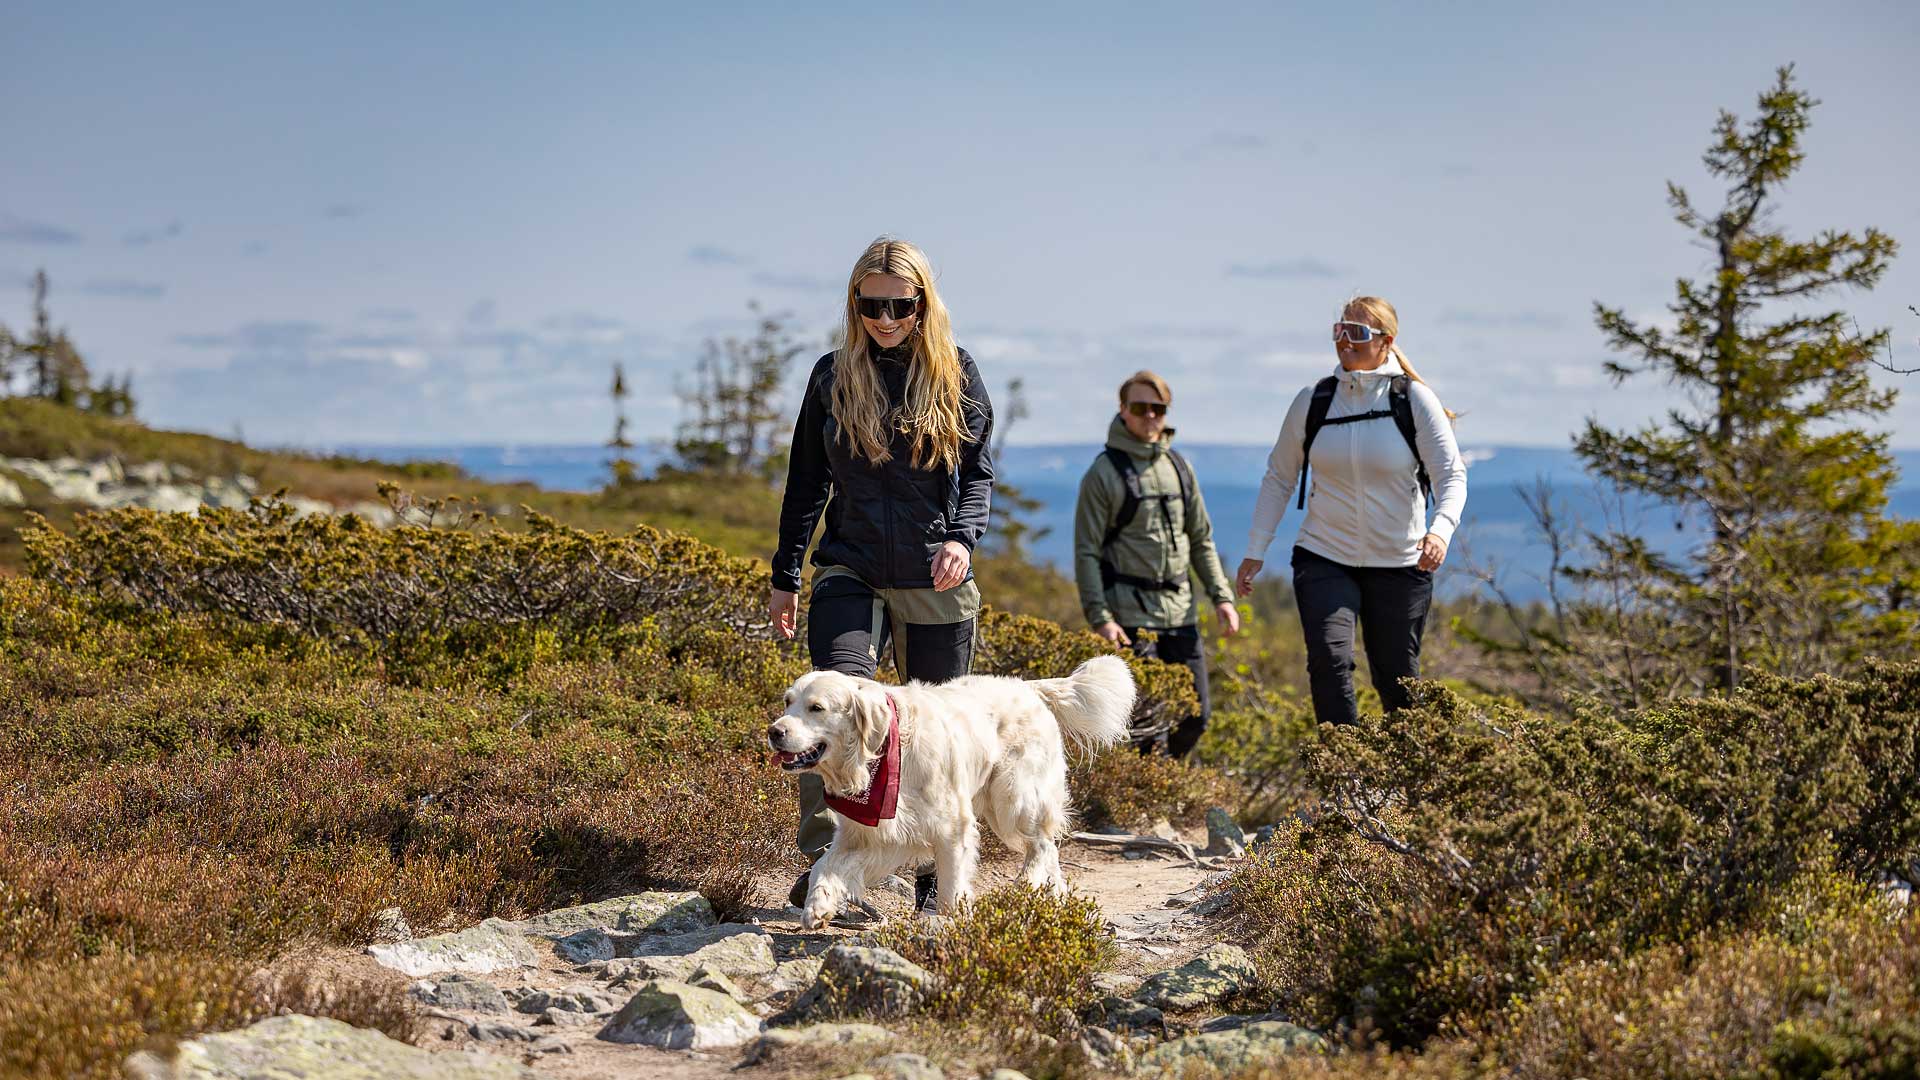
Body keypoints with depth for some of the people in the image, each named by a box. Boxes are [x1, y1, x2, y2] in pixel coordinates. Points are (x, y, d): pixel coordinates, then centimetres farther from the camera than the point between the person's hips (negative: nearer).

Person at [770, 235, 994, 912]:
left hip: (936, 582, 0)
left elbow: (979, 474, 4)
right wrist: (785, 577, 12)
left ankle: (937, 877, 21)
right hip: (849, 572, 0)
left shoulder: (956, 375, 3)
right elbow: (806, 482, 12)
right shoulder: (832, 376, 6)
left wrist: (963, 536, -16)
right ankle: (824, 859, -26)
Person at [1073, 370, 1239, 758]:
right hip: (1131, 613, -6)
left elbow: (1201, 539, 20)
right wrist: (1099, 617, -15)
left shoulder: (1179, 467, 14)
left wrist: (1221, 595, 9)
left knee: (1195, 715, 6)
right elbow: (1086, 552, -7)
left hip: (1180, 610, 6)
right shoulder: (1104, 472, -4)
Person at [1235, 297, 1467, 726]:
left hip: (1399, 563, -1)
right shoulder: (1313, 401, 0)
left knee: (1397, 678, 8)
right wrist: (1255, 551, 6)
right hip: (1324, 558, 1)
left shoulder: (1414, 400, -6)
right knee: (1329, 661, -18)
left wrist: (1441, 528, -31)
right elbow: (1279, 477, 9)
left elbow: (1451, 475, -10)